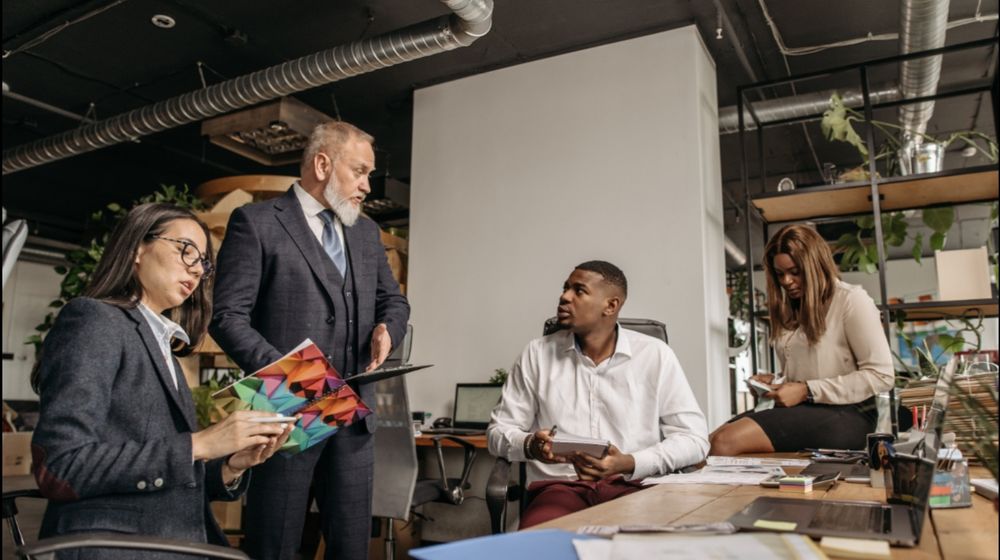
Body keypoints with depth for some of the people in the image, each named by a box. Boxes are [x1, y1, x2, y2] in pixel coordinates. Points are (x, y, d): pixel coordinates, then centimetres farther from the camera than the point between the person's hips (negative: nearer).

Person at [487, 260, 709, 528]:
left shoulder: (655, 355, 3)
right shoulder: (537, 353, 7)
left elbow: (694, 437, 2)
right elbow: (499, 430, 11)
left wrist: (628, 464, -14)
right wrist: (530, 445, -13)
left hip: (634, 486, 0)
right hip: (559, 486, 0)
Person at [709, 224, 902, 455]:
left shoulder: (851, 300, -1)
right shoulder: (791, 309, 20)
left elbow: (881, 375, -8)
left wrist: (807, 391, -12)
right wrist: (775, 382, 1)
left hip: (845, 415, -6)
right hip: (800, 410, 6)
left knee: (726, 442, -28)